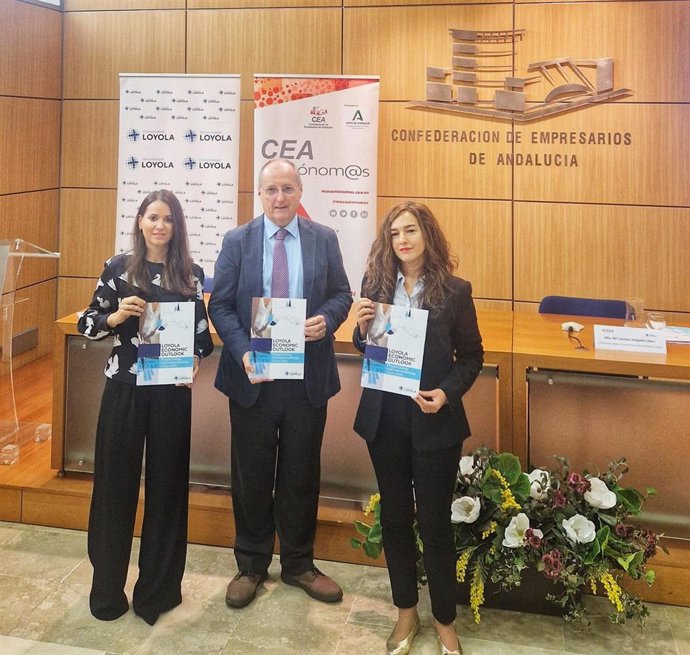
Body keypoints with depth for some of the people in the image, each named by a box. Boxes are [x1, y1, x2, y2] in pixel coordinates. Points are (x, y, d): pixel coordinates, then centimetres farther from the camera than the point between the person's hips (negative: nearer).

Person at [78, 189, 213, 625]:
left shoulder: (192, 274, 3)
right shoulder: (118, 268, 1)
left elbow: (203, 330, 7)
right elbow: (88, 324, 4)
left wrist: (196, 360, -10)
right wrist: (117, 315, -14)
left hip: (173, 389, 1)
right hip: (125, 387, 0)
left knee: (167, 483, 8)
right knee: (115, 482, 6)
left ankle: (159, 587, 23)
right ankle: (108, 587, 22)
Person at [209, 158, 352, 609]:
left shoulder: (324, 239, 3)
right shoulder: (237, 241, 0)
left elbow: (342, 293, 7)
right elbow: (221, 305, -1)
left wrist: (327, 319, -16)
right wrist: (243, 352, -17)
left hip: (308, 374, 1)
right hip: (253, 373, 0)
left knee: (302, 471, 12)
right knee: (251, 474, 10)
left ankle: (299, 563, 29)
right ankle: (251, 566, 28)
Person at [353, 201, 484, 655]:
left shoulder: (454, 291, -6)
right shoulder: (376, 285, 1)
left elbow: (472, 356, 0)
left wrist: (447, 393, -15)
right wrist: (363, 328, -11)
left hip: (434, 422, -3)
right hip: (385, 419, 3)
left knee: (434, 522, 5)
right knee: (395, 517, 14)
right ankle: (407, 611, 32)